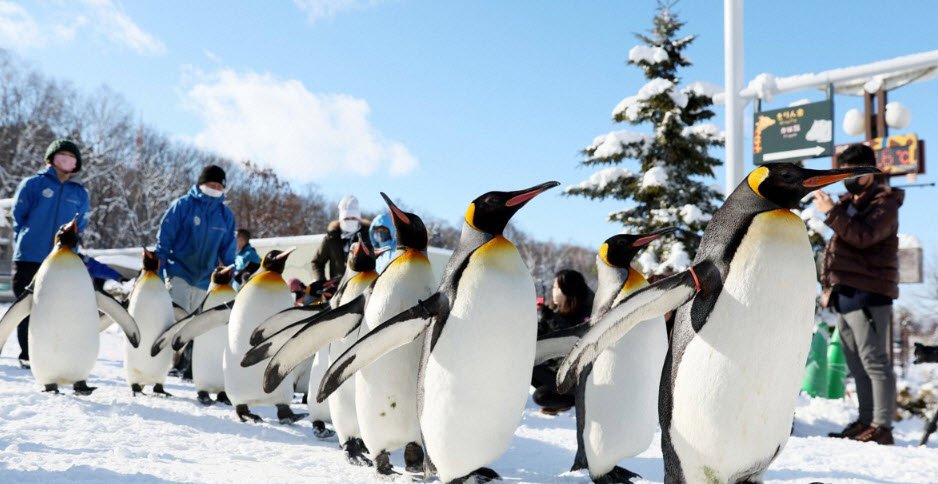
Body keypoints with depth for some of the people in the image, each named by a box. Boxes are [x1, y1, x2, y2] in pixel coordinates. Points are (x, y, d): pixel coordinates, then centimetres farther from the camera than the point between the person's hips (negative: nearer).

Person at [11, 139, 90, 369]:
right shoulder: (33, 184, 3)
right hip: (29, 259, -2)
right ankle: (27, 356, 12)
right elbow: (18, 216, 7)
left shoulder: (80, 194, 11)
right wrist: (26, 243, 8)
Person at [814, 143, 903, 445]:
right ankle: (865, 421, 17)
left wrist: (832, 212, -21)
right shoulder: (848, 203, 23)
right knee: (857, 365, 11)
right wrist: (828, 286, 20)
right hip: (844, 294, 9)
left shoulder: (884, 201, -4)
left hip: (867, 294, -9)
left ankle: (882, 426, -7)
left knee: (874, 362, -9)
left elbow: (863, 236, -22)